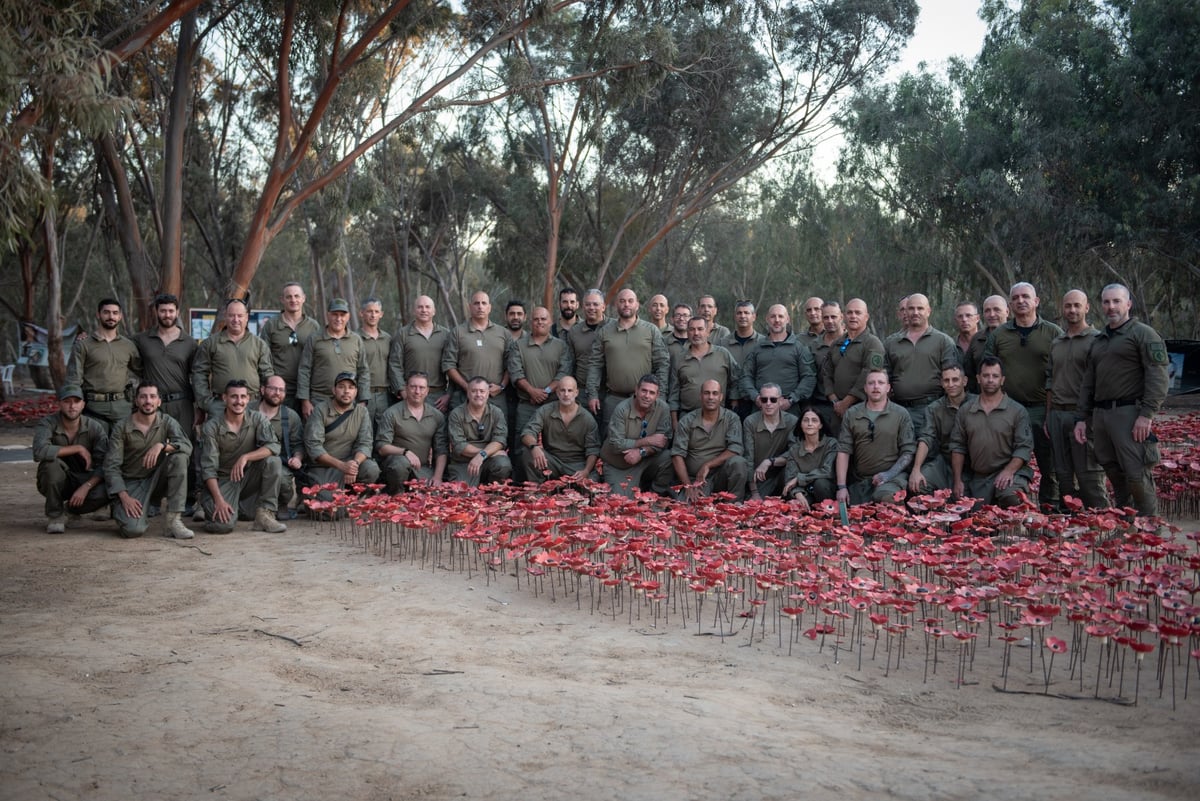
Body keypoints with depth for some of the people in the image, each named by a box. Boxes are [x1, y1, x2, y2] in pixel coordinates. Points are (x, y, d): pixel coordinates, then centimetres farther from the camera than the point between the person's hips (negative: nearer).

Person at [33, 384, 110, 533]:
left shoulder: (95, 427, -12)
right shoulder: (48, 423, -16)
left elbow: (104, 465, -16)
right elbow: (39, 451, -36)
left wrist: (86, 487, -31)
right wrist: (78, 448, -30)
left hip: (83, 481, 1)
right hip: (55, 482, -1)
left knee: (104, 492, -30)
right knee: (51, 463, -34)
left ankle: (70, 510, 5)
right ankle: (55, 515, -12)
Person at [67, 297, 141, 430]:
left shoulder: (128, 345, 12)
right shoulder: (83, 344, 2)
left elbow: (140, 370, 26)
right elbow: (73, 380, -2)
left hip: (122, 406, 3)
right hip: (94, 407, -3)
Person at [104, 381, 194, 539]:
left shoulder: (167, 422, -2)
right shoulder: (122, 427, -7)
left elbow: (187, 446, -18)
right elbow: (111, 466, -10)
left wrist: (161, 445, -36)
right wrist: (124, 497, -22)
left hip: (156, 479, 2)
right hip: (131, 483, -2)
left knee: (179, 457, -28)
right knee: (134, 529, -28)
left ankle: (173, 520, -24)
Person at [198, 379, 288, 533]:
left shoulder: (257, 420, -5)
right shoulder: (211, 426, -12)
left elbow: (273, 446, -20)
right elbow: (208, 468, -15)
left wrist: (245, 457, -34)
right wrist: (219, 500, -27)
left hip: (249, 477, 3)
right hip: (224, 480, -3)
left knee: (273, 461, -26)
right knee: (224, 523, -27)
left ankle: (265, 515, -15)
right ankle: (211, 507, 12)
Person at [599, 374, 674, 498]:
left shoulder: (662, 408, -11)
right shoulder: (622, 409, -18)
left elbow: (664, 441, -12)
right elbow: (616, 445, -22)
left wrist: (641, 452, -28)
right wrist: (647, 441, -22)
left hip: (645, 461, 3)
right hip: (617, 467, -2)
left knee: (668, 457, -24)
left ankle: (657, 496, -1)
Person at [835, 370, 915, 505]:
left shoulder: (901, 414, 3)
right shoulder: (851, 414, 8)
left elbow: (908, 452, 1)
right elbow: (843, 451, 3)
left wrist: (889, 474, -13)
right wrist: (841, 487, -5)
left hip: (892, 476, -3)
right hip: (859, 480, 3)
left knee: (885, 498, -34)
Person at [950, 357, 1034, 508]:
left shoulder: (1017, 411, 1)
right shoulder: (965, 410, 10)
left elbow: (1024, 447, -4)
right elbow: (957, 446, 10)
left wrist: (1009, 471, -19)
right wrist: (958, 480, 3)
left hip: (1007, 473, -3)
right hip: (977, 477, 4)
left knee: (1011, 497, -34)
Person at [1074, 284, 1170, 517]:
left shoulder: (1143, 334, 0)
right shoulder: (1098, 341, 23)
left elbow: (1158, 377, -10)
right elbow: (1088, 383, 24)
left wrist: (1147, 414, -18)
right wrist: (1081, 418, 17)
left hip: (1129, 413, -7)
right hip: (1100, 415, 7)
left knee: (1137, 476, -10)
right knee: (1115, 475, 10)